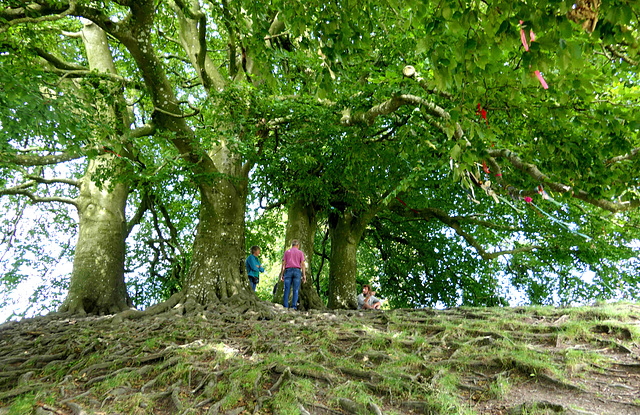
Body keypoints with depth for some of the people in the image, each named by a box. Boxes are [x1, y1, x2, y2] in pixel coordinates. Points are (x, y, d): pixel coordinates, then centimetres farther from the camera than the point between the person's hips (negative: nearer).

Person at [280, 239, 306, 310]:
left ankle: (285, 307, -7)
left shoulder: (287, 252, 15)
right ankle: (293, 306, -9)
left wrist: (282, 274, 7)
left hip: (288, 270, 1)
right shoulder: (300, 252, 11)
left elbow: (283, 264, 7)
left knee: (287, 290, -1)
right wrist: (304, 275, 0)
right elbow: (302, 264, 1)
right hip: (297, 271, -1)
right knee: (296, 290, -2)